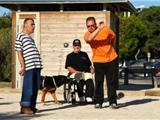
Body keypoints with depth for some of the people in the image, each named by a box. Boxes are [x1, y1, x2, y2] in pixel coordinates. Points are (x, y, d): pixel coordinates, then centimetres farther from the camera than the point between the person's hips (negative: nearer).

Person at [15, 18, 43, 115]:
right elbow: (19, 53, -5)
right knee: (28, 87, -8)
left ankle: (32, 106, 14)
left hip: (37, 65, 8)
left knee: (35, 88, 8)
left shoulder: (30, 38, 24)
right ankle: (25, 107, -4)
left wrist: (38, 65, 17)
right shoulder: (20, 36, 0)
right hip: (28, 66, -8)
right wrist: (23, 66, -12)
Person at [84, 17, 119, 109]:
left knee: (112, 82, 3)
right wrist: (99, 29, -39)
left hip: (112, 59, 0)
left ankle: (113, 102, 10)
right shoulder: (87, 34, -11)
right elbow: (89, 39, -36)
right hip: (98, 61, 0)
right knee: (98, 82, -2)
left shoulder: (106, 30, -9)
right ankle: (98, 102, 8)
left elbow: (113, 37, 12)